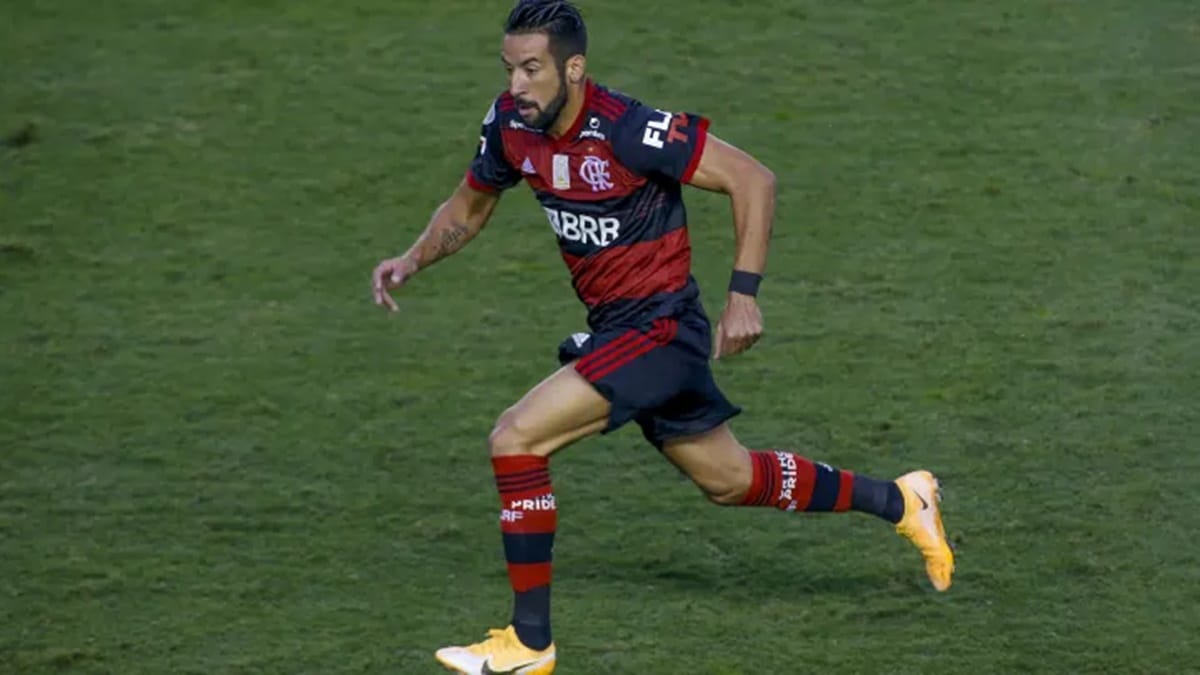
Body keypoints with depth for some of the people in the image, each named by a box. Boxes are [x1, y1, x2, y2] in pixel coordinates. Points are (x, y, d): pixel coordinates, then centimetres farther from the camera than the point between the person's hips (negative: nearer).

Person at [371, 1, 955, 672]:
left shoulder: (627, 130, -25)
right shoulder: (511, 125, -3)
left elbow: (753, 179, -20)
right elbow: (470, 206, 16)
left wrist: (744, 295, -23)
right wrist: (414, 260, -2)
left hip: (658, 327, -8)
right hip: (617, 329, 8)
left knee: (515, 438, -18)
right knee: (729, 479, 21)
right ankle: (900, 501, 39)